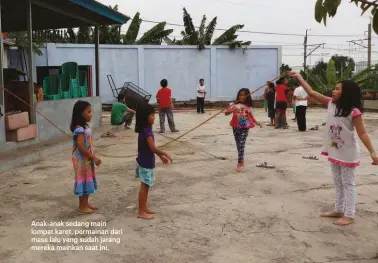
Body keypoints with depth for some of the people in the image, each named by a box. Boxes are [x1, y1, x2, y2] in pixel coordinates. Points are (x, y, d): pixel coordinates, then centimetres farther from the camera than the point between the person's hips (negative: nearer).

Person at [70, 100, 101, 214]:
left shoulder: (85, 127, 9)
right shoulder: (80, 129, -22)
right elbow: (81, 147, -26)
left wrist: (93, 157, 14)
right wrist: (94, 158, -23)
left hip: (87, 159, 10)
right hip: (82, 160, -10)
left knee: (87, 180, 16)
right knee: (83, 180, 0)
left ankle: (85, 203, 27)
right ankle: (82, 206, 11)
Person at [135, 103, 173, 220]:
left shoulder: (146, 130, 7)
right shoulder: (147, 131, -24)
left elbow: (152, 147, 15)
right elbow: (153, 148, -28)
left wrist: (161, 156, 16)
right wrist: (165, 153, -16)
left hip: (145, 162, 9)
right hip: (146, 163, -9)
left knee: (145, 187, 17)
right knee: (144, 187, -1)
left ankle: (144, 208, 28)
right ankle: (141, 212, 8)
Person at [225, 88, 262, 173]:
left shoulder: (248, 106, 2)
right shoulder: (234, 105, 0)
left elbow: (251, 116, 12)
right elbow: (226, 113, -6)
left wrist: (256, 122, -4)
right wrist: (230, 110, -27)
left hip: (245, 127, -2)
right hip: (236, 127, 2)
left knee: (241, 144, -10)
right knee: (238, 144, 12)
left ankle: (240, 163, -10)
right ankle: (241, 159, 30)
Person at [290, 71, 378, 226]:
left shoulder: (354, 112, -20)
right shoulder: (331, 103, -2)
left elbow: (362, 134, -18)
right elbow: (312, 93, 1)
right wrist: (299, 77, -1)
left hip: (348, 154, -7)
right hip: (334, 152, 7)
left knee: (348, 184, 4)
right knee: (338, 183, 18)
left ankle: (349, 215, 12)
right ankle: (339, 210, 31)